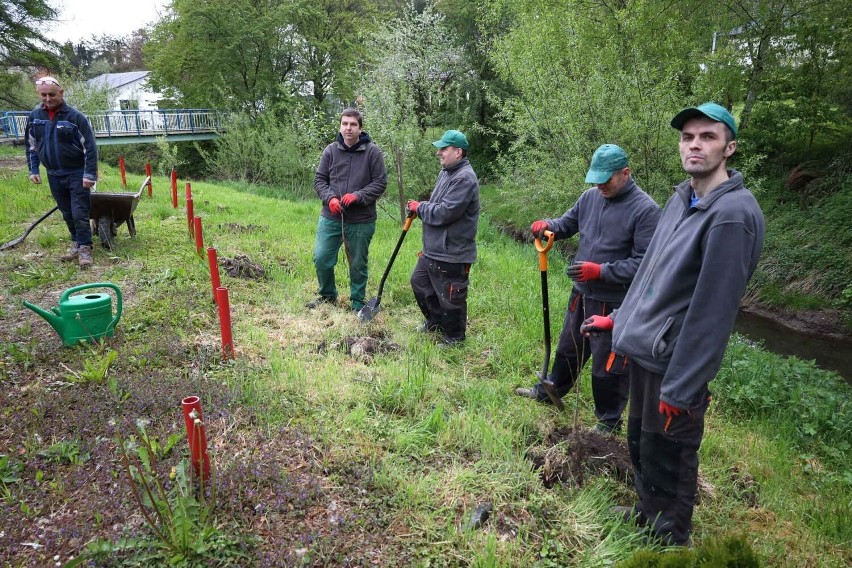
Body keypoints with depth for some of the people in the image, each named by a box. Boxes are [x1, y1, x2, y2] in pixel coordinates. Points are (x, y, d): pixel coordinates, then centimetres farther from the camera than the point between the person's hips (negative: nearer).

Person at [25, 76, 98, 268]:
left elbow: (90, 147, -12)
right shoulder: (34, 116, 3)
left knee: (80, 214, -7)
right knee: (67, 214, 13)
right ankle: (76, 242, 26)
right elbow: (31, 145, 14)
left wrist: (89, 174, -17)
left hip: (77, 173, -5)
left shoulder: (75, 116, -12)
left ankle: (84, 248, 3)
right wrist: (33, 170, 8)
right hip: (54, 175, 5)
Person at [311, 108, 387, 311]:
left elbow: (380, 182, -5)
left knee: (358, 264, 10)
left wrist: (358, 196, -19)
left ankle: (357, 302, 28)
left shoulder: (373, 152, -5)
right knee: (321, 258, 4)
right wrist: (330, 198, -12)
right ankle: (327, 295, 29)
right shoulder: (331, 150, 2)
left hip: (361, 220, -2)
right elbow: (319, 180, 7)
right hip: (330, 217, 2)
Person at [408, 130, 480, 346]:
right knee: (419, 282, 24)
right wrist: (421, 207, 1)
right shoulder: (447, 172, 10)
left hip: (451, 254, -11)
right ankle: (435, 321, 43)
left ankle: (454, 338, 23)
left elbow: (445, 213, -27)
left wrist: (420, 207, -10)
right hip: (433, 249, 11)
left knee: (450, 298, 3)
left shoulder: (464, 178, -22)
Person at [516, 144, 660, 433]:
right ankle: (552, 390, 47)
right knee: (569, 348, 25)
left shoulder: (646, 209, -18)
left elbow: (643, 263, -20)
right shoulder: (591, 196, 0)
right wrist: (548, 225, -10)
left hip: (615, 302, -6)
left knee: (608, 364, 8)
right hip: (581, 293, 6)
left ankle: (609, 421, 28)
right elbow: (568, 223, 12)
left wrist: (601, 271, -27)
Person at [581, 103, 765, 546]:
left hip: (676, 362, -8)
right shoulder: (681, 198, 6)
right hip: (644, 349, 8)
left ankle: (668, 541, 29)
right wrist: (620, 319, 20)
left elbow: (713, 309, -22)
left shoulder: (733, 214, -19)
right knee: (639, 443, 23)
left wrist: (680, 388, -20)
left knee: (666, 462, 7)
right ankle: (645, 513, 45)